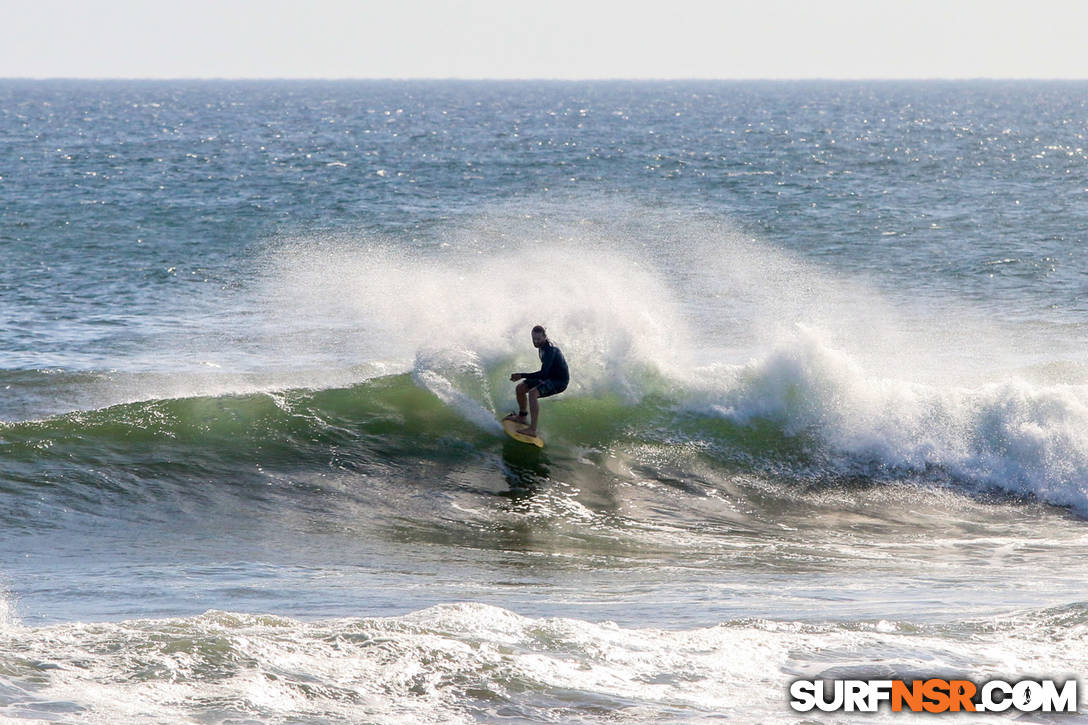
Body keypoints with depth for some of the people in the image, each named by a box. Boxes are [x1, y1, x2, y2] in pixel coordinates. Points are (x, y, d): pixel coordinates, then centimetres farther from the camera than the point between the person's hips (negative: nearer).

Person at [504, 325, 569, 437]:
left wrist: (522, 376, -33)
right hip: (550, 377, 10)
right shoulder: (542, 347, 3)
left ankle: (532, 429, -34)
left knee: (532, 393, -32)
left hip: (560, 382, -10)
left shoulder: (550, 350, -27)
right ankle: (521, 416, 33)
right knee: (520, 388, 11)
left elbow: (543, 373, -34)